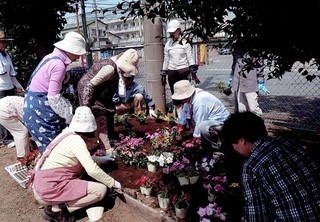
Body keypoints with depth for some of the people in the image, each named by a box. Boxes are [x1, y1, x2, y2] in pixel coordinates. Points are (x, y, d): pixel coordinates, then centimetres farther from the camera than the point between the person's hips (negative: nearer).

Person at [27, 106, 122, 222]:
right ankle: (56, 210, -7)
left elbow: (84, 160, 21)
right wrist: (112, 183, -11)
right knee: (101, 190, -9)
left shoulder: (67, 134, 8)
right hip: (50, 190, -9)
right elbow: (93, 170, -24)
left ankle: (55, 205, 10)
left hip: (42, 187, 9)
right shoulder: (76, 140, -17)